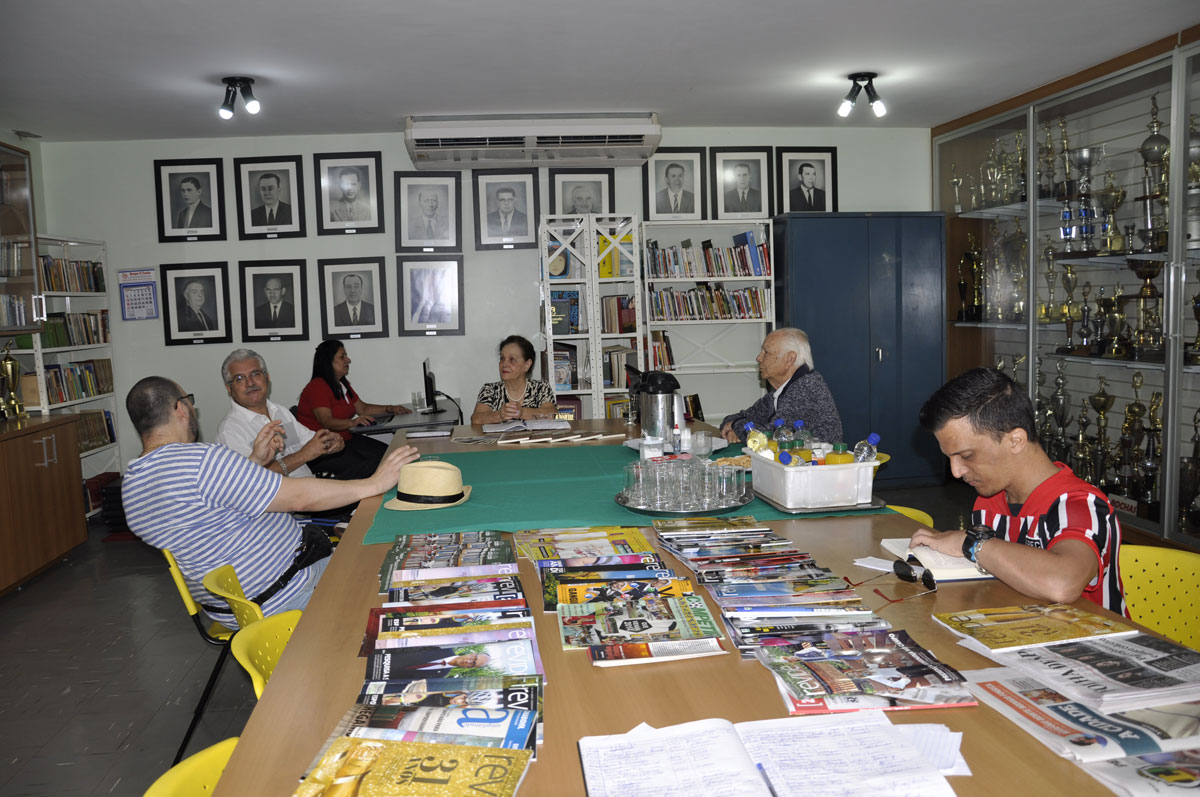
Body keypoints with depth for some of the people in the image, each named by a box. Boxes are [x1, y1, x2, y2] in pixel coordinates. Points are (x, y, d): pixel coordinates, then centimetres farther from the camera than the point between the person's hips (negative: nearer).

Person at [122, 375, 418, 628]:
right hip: (282, 597, -9)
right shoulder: (202, 459, -27)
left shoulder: (131, 486, 3)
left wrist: (256, 461, 10)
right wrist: (374, 483, -20)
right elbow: (299, 496, -26)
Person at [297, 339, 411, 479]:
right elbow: (326, 422, -24)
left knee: (386, 453, -13)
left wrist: (390, 409, 8)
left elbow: (362, 408, 22)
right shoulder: (318, 386, -13)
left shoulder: (342, 384, 16)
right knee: (359, 466, -30)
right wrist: (352, 422, -42)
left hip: (344, 439, 9)